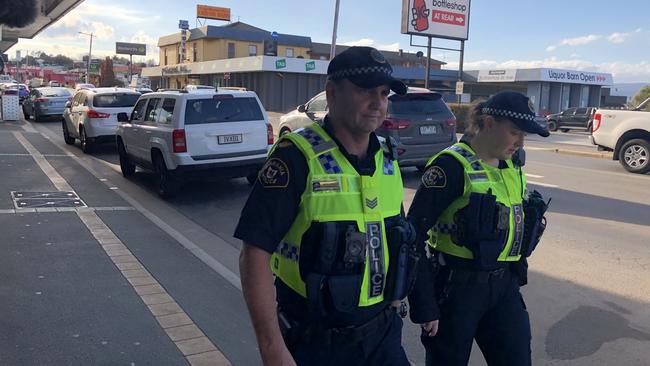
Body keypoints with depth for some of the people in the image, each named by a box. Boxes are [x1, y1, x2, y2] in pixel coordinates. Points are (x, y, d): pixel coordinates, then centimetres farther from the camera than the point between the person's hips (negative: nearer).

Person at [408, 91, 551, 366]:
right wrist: (424, 307, -18)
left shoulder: (512, 165, 7)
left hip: (504, 286, 7)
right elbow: (414, 234, -19)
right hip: (456, 287, -6)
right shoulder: (452, 165, -16)